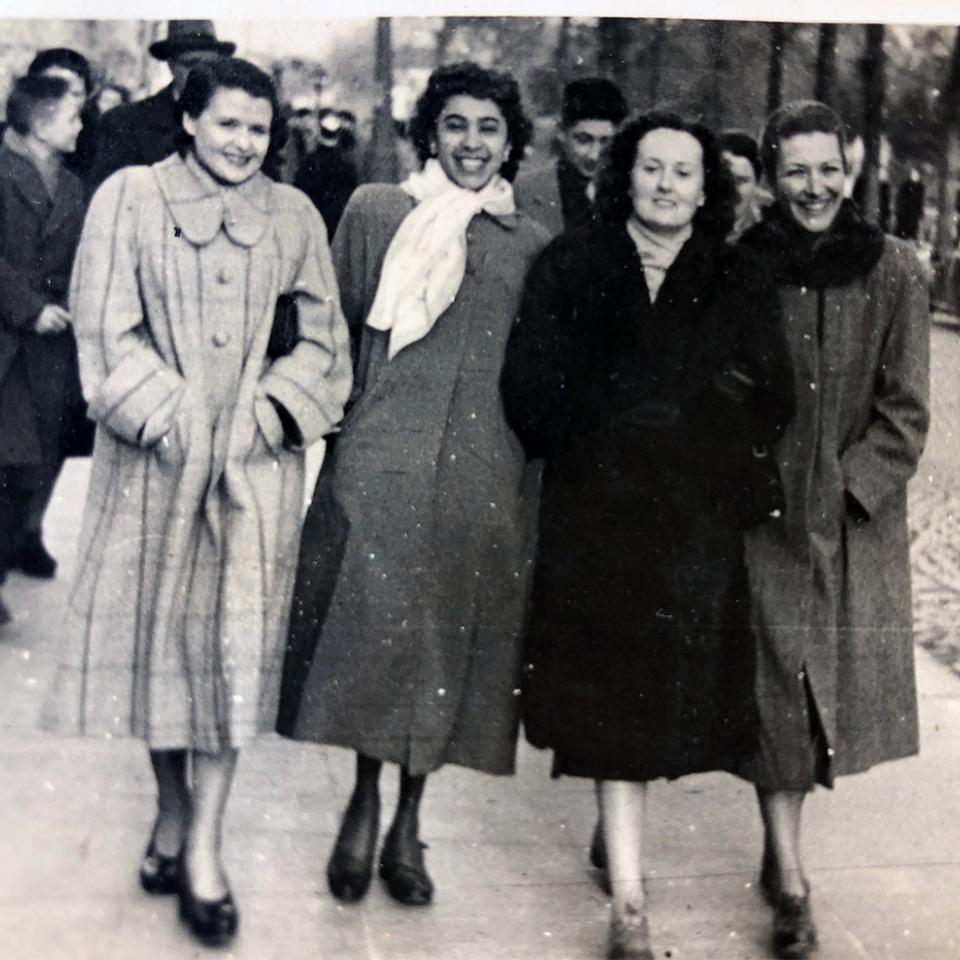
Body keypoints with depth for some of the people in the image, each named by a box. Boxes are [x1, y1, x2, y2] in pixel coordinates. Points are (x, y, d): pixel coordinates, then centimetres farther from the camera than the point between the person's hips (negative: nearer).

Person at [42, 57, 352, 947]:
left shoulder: (293, 215, 7)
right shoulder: (128, 197, 1)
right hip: (153, 457, -1)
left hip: (256, 462, 1)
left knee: (235, 641, -2)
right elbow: (105, 326, -4)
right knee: (159, 631, 8)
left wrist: (273, 411, -6)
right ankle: (172, 810, 26)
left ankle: (203, 842, 5)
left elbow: (323, 339, 9)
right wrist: (170, 415, -11)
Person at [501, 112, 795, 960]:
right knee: (612, 696, -3)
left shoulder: (741, 285, 9)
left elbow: (770, 406, 2)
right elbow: (531, 385, -3)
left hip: (699, 525, 2)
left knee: (663, 692, 6)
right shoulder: (571, 267, 6)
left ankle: (618, 837, 31)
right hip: (596, 512, -1)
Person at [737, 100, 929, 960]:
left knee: (835, 678, 7)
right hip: (762, 516, -1)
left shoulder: (894, 273, 0)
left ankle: (781, 848, 26)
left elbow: (905, 411, -1)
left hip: (855, 520, 1)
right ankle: (788, 876, 4)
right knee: (777, 680, -1)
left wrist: (846, 488, -10)